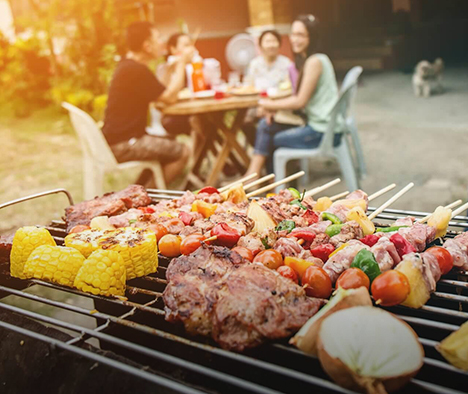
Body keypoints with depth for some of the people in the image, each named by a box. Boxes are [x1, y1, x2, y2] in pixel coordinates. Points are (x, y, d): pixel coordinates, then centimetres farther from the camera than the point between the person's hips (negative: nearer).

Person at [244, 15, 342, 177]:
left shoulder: (314, 61, -17)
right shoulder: (305, 60, 12)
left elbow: (300, 101, -17)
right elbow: (299, 96, 12)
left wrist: (270, 105, -5)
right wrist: (274, 108, -3)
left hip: (323, 131, -9)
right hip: (315, 122, 9)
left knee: (270, 139, 0)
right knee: (265, 125, 3)